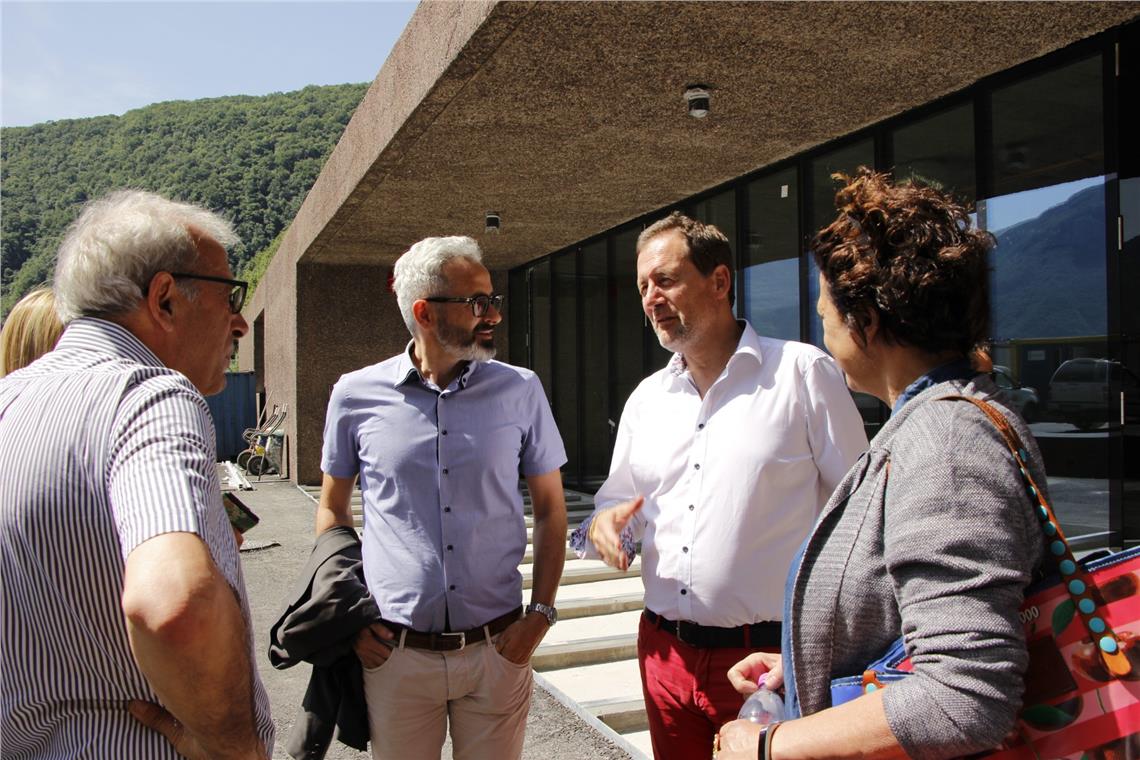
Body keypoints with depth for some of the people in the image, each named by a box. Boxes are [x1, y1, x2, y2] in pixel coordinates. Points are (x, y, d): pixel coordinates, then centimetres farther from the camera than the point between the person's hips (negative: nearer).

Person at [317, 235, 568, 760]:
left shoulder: (520, 390, -2)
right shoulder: (357, 395, -3)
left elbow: (550, 506, 6)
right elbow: (332, 509, 8)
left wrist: (542, 613, -2)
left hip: (498, 650, 1)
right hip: (394, 653, 0)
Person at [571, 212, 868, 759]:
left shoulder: (803, 372, -7)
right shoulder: (646, 398, 10)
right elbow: (619, 500, 19)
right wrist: (605, 524, -5)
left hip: (771, 658, -5)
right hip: (666, 653, 5)